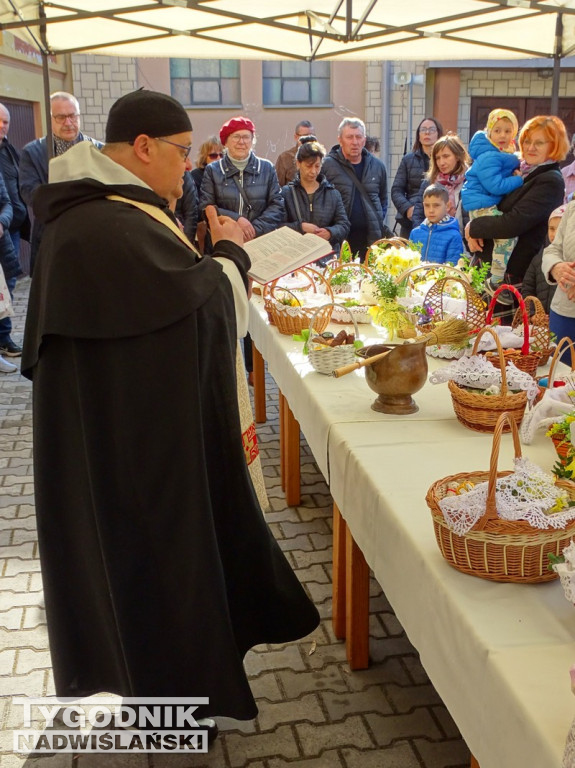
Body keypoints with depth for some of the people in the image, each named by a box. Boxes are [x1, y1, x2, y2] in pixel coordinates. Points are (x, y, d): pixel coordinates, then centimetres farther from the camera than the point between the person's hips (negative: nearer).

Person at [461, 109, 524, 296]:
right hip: (481, 203, -11)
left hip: (490, 203, 11)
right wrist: (519, 180, -19)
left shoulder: (506, 153, 9)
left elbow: (503, 177, 17)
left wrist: (516, 176, -2)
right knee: (508, 235, -22)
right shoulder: (489, 157, -22)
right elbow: (495, 186, -28)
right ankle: (495, 282, -17)